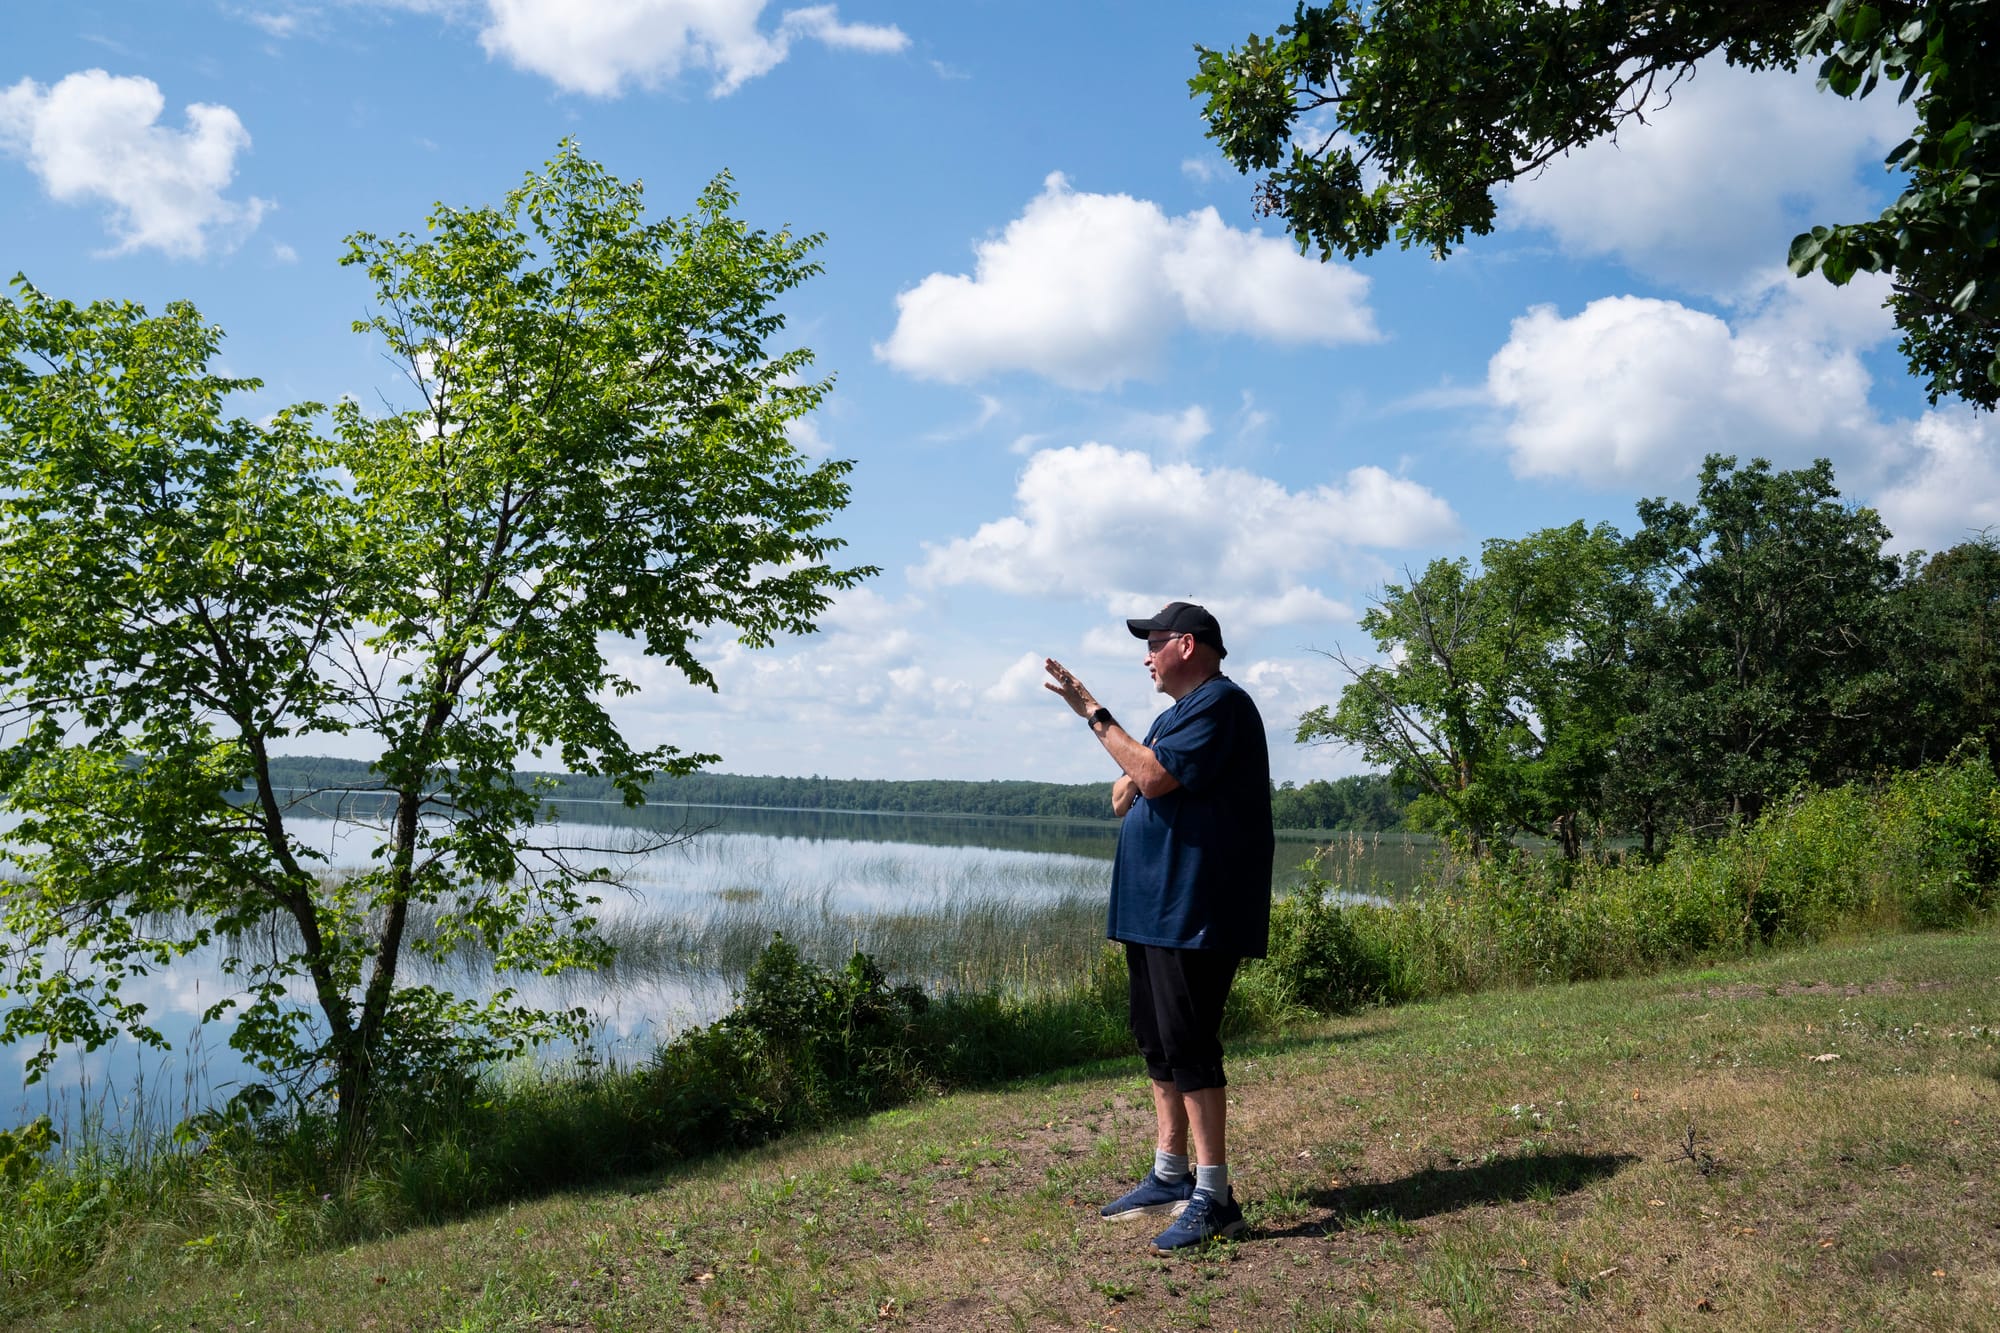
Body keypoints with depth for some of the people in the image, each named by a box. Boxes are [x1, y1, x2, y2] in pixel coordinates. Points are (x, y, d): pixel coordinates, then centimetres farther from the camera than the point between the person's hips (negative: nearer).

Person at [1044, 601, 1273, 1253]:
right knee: (1157, 1042, 14)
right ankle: (1170, 1174, 24)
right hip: (1156, 906, 11)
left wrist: (1094, 713, -14)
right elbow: (1125, 798, 21)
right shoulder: (1179, 712, 21)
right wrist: (1130, 784, -3)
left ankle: (1213, 1196, -4)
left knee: (1188, 1045, -10)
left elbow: (1155, 777, -22)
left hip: (1195, 913, -10)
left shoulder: (1220, 704, -11)